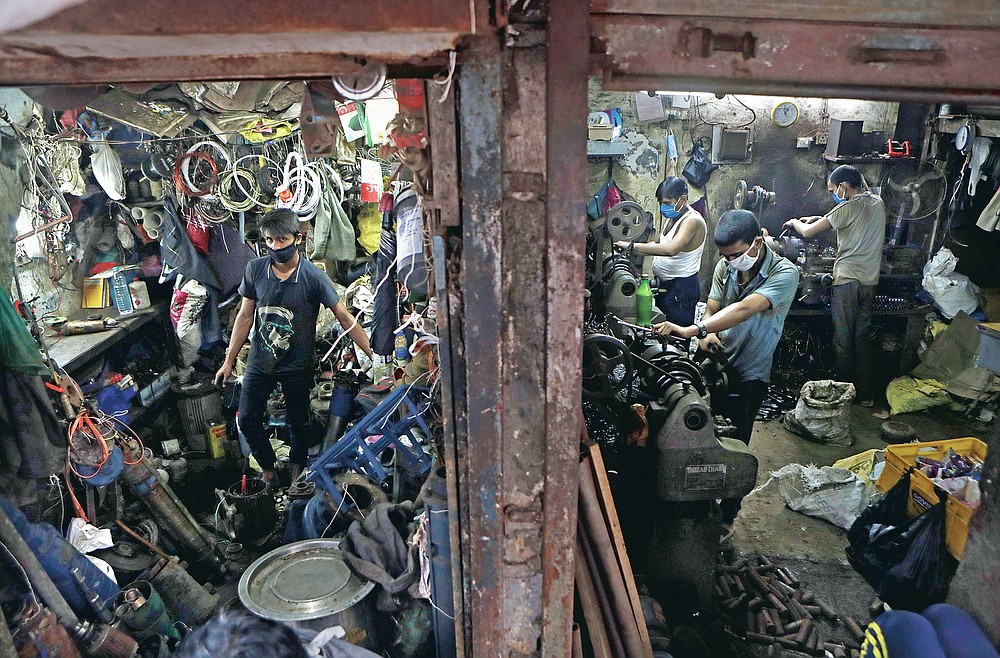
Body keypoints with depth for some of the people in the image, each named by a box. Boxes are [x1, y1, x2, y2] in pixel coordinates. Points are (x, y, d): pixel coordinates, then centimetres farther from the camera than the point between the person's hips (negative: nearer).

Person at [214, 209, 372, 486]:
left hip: (297, 366, -2)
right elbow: (245, 316, 2)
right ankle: (268, 466, 32)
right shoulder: (254, 269, -8)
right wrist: (229, 360, 5)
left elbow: (345, 318, -13)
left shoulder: (313, 277, -18)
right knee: (248, 420, 7)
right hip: (259, 362, 3)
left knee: (299, 423, 13)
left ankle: (297, 467, 41)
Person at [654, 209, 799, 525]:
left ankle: (727, 517, 23)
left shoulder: (784, 273, -18)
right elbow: (712, 308, 3)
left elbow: (745, 309, -33)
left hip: (749, 375, -5)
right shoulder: (725, 266, 0)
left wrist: (693, 330, -45)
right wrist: (707, 334, -21)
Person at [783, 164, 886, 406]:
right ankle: (865, 394, 18)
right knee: (863, 337, 13)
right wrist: (820, 219, 18)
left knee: (843, 340, 3)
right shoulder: (877, 203, 9)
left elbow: (808, 232, -9)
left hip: (847, 279, -7)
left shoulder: (847, 209, -13)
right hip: (870, 280, 7)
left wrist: (795, 222, 12)